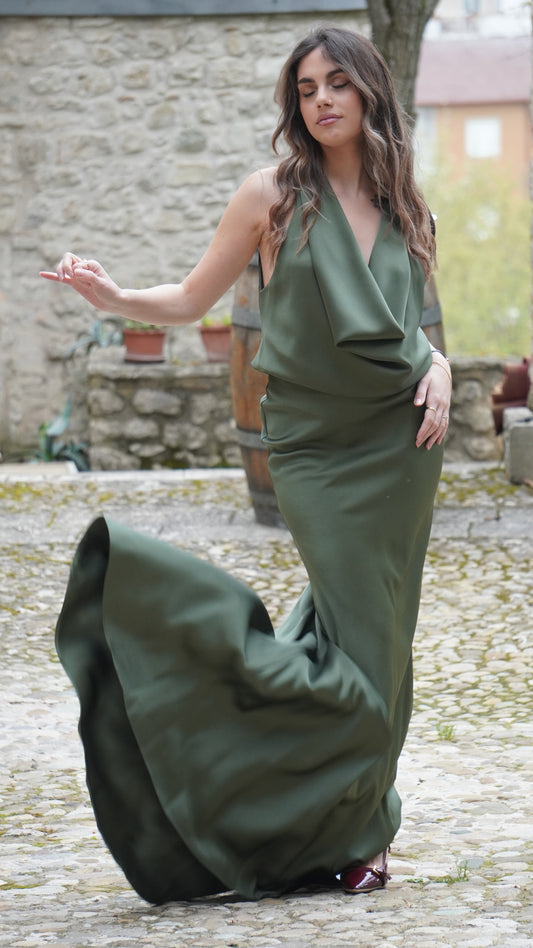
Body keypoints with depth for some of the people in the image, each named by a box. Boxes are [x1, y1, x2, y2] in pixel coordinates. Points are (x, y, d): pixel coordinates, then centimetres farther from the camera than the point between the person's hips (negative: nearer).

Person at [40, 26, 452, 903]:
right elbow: (192, 300, 3)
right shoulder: (274, 196, -1)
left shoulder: (407, 211, 10)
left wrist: (438, 370, 0)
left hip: (404, 440, 4)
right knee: (358, 643, -11)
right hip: (315, 445, -4)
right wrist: (113, 297, -14)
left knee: (380, 640, 4)